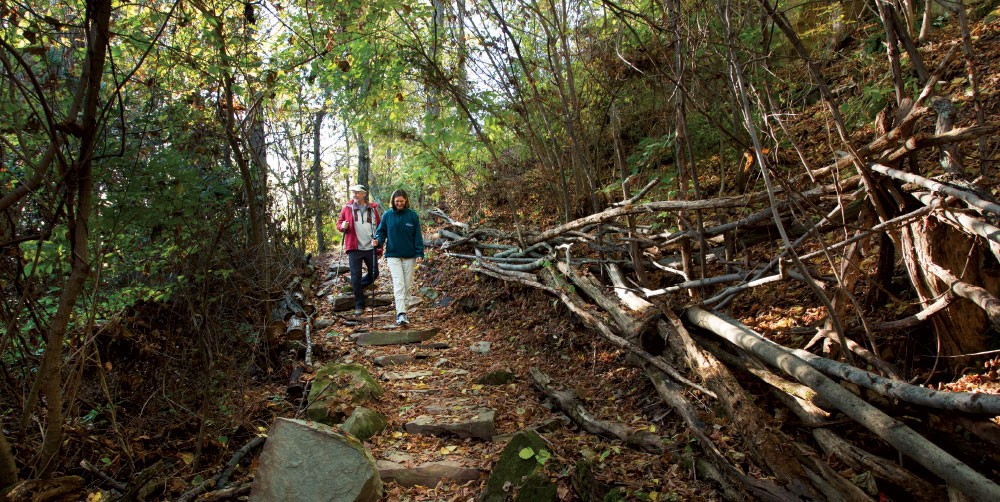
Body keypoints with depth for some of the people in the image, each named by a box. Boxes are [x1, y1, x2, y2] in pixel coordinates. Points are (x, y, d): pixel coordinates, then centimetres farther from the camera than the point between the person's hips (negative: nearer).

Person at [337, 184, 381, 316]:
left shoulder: (373, 209, 5)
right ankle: (359, 305, 6)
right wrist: (343, 226, -11)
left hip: (370, 247, 2)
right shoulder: (347, 208, 4)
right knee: (356, 276, -2)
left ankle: (357, 288, 39)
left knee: (374, 274, 12)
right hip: (354, 248, -1)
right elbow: (339, 222, 12)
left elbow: (379, 227, 10)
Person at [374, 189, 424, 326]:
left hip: (410, 255, 1)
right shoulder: (387, 215, 2)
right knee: (398, 284, -10)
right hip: (393, 255, -1)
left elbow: (417, 236, 0)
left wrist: (419, 253, -6)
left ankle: (405, 303, 24)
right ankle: (401, 314, -17)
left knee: (408, 284, 8)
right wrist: (378, 240, -14)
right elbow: (381, 231, 8)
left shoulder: (412, 215, 0)